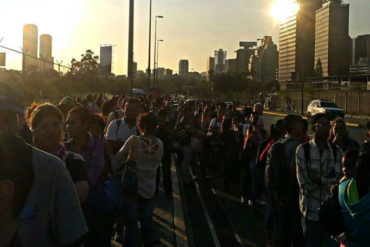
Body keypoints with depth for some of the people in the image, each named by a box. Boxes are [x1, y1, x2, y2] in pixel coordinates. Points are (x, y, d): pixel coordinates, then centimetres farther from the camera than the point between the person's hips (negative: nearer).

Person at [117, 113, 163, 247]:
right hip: (150, 190, 3)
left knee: (131, 225, 9)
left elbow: (119, 157, -8)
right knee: (147, 223, 19)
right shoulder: (159, 144, -8)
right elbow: (158, 162, 4)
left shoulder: (133, 140, -18)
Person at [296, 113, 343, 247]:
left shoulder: (336, 151, 5)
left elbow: (340, 180, -5)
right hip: (311, 211, -2)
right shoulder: (303, 150, -5)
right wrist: (329, 181, -10)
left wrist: (319, 179, -14)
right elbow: (304, 184, -11)